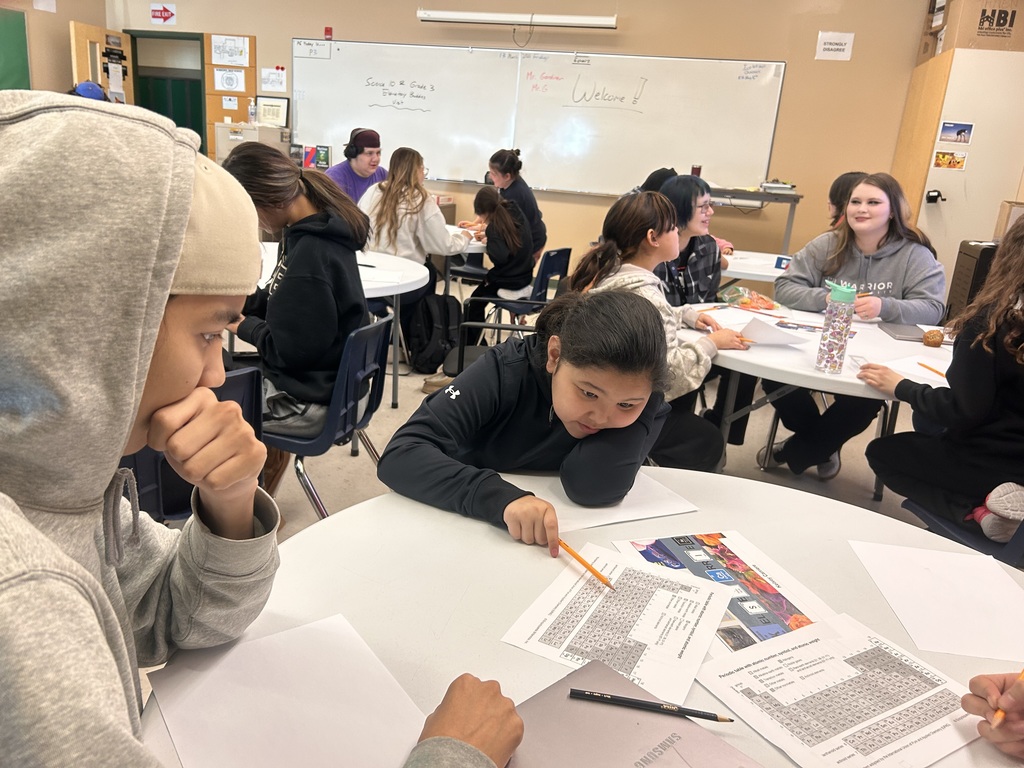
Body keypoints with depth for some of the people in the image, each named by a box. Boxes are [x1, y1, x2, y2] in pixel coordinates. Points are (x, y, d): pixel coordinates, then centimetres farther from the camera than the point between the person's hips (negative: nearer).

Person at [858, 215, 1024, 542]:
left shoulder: (992, 319, -18)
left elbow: (963, 411, -19)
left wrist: (901, 387, -6)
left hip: (996, 460, -7)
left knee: (882, 452, 15)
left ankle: (978, 510, -4)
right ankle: (994, 501, 7)